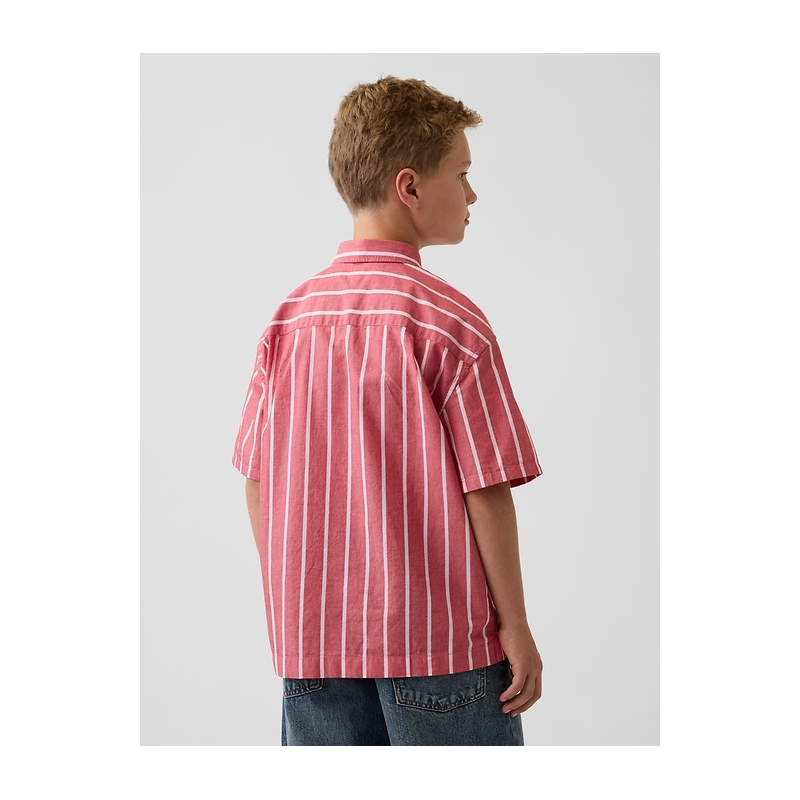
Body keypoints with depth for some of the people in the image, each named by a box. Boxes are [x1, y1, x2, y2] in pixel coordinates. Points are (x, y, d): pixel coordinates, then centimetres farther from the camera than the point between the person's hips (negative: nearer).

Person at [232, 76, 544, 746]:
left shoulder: (288, 320, 2)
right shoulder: (452, 321, -13)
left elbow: (256, 482, 5)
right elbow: (487, 488, -12)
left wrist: (290, 606, 16)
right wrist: (516, 627, -3)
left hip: (313, 643, 5)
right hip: (440, 642, -4)